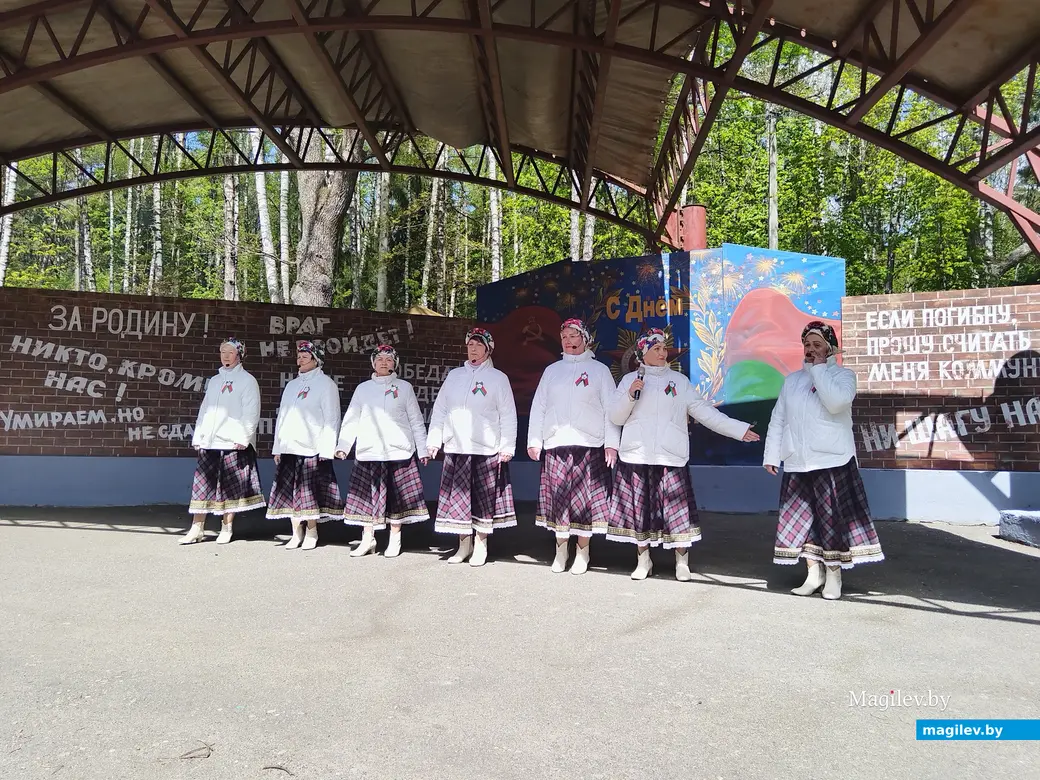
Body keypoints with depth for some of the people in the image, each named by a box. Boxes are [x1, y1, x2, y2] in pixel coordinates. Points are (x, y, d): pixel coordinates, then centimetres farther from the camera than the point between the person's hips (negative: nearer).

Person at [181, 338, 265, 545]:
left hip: (233, 443, -5)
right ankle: (197, 529, 6)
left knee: (230, 488, 0)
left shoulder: (247, 380, 0)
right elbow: (204, 410, 19)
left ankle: (226, 529, 9)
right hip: (209, 443, 5)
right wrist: (198, 437, 12)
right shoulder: (214, 380, 19)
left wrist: (243, 438, -15)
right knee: (202, 486, 2)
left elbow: (251, 413, -7)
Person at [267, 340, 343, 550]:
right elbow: (282, 416, 20)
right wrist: (278, 447, 13)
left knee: (309, 493, -3)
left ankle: (311, 533, 7)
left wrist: (326, 450, -14)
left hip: (312, 448, -6)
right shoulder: (292, 385, 19)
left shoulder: (325, 384, -1)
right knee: (289, 492, 5)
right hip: (289, 448, 6)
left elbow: (331, 418, -7)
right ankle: (296, 533, 14)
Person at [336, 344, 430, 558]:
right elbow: (351, 420, 9)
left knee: (397, 496, 2)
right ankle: (368, 539, 13)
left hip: (398, 451, -1)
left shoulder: (404, 387, 7)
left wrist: (423, 449, 2)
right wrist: (343, 445, -2)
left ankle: (395, 540, 13)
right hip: (369, 452, 1)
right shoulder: (363, 388, 11)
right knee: (367, 495, 2)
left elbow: (416, 420, 7)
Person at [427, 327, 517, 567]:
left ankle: (480, 546, 13)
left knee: (483, 498, 2)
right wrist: (434, 440, 7)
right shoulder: (453, 375, 12)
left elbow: (508, 415, -2)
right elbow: (439, 410, 13)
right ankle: (463, 545, 17)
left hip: (486, 449, -3)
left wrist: (507, 446, -8)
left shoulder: (498, 378, 2)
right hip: (456, 448, 3)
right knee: (458, 497, 5)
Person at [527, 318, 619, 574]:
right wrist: (534, 440, 5)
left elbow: (611, 409, 2)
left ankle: (582, 552, 10)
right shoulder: (552, 370, 15)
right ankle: (561, 550, 16)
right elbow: (538, 406, 13)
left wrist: (611, 443, -7)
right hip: (555, 445, 2)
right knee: (558, 496, 3)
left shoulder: (599, 370, 7)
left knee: (585, 498, -2)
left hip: (588, 446, -2)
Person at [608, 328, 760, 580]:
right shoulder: (629, 379, 9)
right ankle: (643, 562, 19)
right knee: (639, 509, 5)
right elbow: (616, 417, 6)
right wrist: (630, 395, -10)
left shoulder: (679, 380, 10)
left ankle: (682, 563, 10)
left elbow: (704, 411, 5)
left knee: (677, 511, -3)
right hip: (636, 456, 0)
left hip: (671, 458, 0)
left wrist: (738, 429, -1)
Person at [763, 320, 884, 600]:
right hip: (797, 463, 5)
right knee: (801, 519, 5)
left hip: (833, 461, -4)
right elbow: (777, 420, 15)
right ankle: (813, 573, 15)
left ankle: (833, 575, 9)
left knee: (833, 517, -2)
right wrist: (771, 455, 9)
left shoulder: (843, 374, 1)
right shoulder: (792, 380, 15)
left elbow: (836, 402, -21)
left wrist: (819, 369, -11)